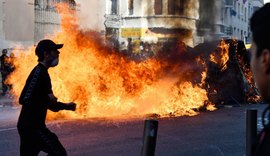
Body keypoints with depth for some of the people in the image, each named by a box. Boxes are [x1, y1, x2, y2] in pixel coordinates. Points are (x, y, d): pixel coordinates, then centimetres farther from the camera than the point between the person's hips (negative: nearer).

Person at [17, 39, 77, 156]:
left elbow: (47, 103, 24)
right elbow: (25, 100, -25)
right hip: (32, 126, -10)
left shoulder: (42, 72, 17)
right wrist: (48, 98, -18)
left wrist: (66, 106, 16)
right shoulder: (38, 72, -15)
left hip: (28, 125, 10)